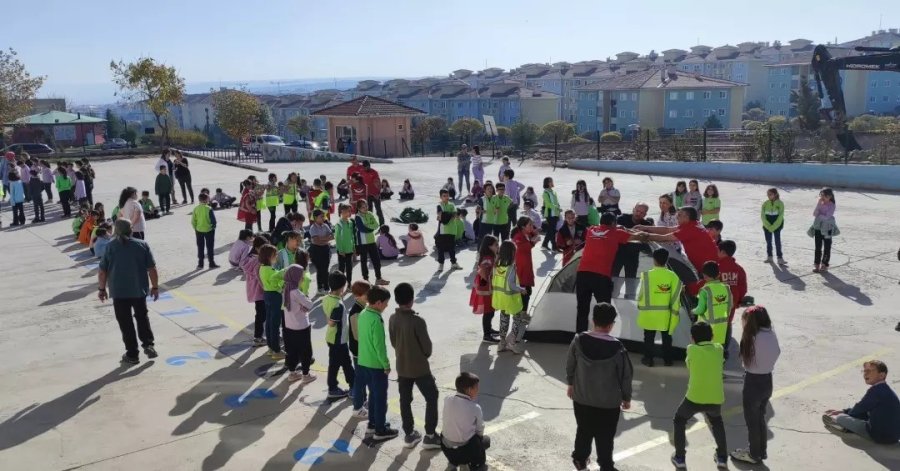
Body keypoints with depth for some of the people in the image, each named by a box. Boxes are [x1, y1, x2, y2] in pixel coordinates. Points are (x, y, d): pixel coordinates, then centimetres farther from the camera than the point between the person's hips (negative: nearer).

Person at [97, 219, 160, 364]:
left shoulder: (110, 246, -4)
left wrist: (101, 289, 9)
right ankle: (148, 344, 7)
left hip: (119, 291, -1)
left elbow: (102, 271, -3)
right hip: (139, 290, 1)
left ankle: (132, 355, 11)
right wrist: (155, 287, 5)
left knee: (125, 323, 7)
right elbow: (152, 269, -4)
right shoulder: (142, 245, -3)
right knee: (142, 317, 20)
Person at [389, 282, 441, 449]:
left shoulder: (392, 319, -6)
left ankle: (409, 435, 25)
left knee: (405, 400, 15)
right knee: (432, 398, 9)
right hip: (419, 367, -5)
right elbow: (427, 345, -15)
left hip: (402, 367, 6)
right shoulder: (417, 320, -23)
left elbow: (393, 342, 5)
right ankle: (430, 436, 10)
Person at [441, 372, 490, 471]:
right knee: (486, 439, 22)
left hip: (445, 449, 4)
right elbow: (480, 432, 0)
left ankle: (453, 461, 30)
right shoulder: (475, 408, -14)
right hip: (464, 451, -4)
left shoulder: (447, 400, -5)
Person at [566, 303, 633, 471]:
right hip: (609, 402, -3)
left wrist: (570, 384, 17)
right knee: (605, 437, 16)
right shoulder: (617, 348, -22)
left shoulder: (579, 340, -15)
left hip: (581, 398, 3)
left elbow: (570, 365, -1)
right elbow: (625, 376, -11)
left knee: (584, 431, 25)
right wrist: (626, 398, 6)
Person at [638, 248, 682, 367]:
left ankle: (648, 359, 17)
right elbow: (675, 297, -5)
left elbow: (641, 293, -7)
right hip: (666, 313, 2)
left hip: (649, 312, -2)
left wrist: (640, 306, 11)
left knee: (649, 337, 12)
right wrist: (675, 311, 4)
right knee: (666, 337, 17)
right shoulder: (673, 276, -9)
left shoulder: (647, 275, -15)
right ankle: (667, 360, 25)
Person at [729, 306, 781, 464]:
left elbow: (746, 361, -16)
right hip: (767, 381, 7)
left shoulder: (753, 338, -24)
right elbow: (776, 354, 6)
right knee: (760, 418, 23)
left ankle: (754, 455, 26)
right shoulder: (772, 335, -3)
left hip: (754, 383, -7)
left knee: (752, 421, 11)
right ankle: (761, 451, 37)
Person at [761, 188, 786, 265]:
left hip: (777, 225, -3)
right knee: (768, 241, 9)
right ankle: (769, 257, 19)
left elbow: (780, 216, -12)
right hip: (767, 226, 3)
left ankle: (780, 258, 0)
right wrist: (768, 226, -12)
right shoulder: (765, 203, -2)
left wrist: (773, 227, -16)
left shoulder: (780, 204, -9)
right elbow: (762, 215, -4)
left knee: (777, 241, -3)